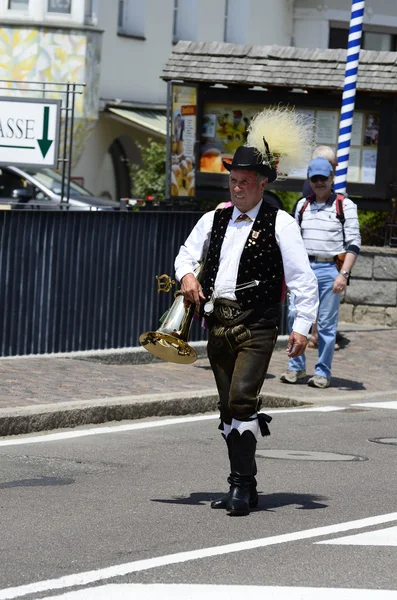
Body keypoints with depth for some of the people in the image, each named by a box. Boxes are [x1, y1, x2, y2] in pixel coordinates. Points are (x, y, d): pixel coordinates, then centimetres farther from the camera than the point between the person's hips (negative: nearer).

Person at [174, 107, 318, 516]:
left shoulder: (279, 224, -2)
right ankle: (242, 487, 17)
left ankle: (242, 486, -16)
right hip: (217, 321, 6)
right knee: (229, 407, 9)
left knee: (242, 399, -19)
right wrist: (186, 274, 6)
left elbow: (302, 278, -5)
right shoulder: (214, 220, 15)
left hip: (256, 323, -6)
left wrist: (301, 325, -14)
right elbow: (187, 252, 29)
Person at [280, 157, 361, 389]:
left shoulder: (345, 206, 1)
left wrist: (344, 274, -14)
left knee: (327, 324, -1)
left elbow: (354, 243, -4)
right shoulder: (302, 205, 14)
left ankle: (323, 372, 5)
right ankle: (297, 367, 11)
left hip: (329, 269, -4)